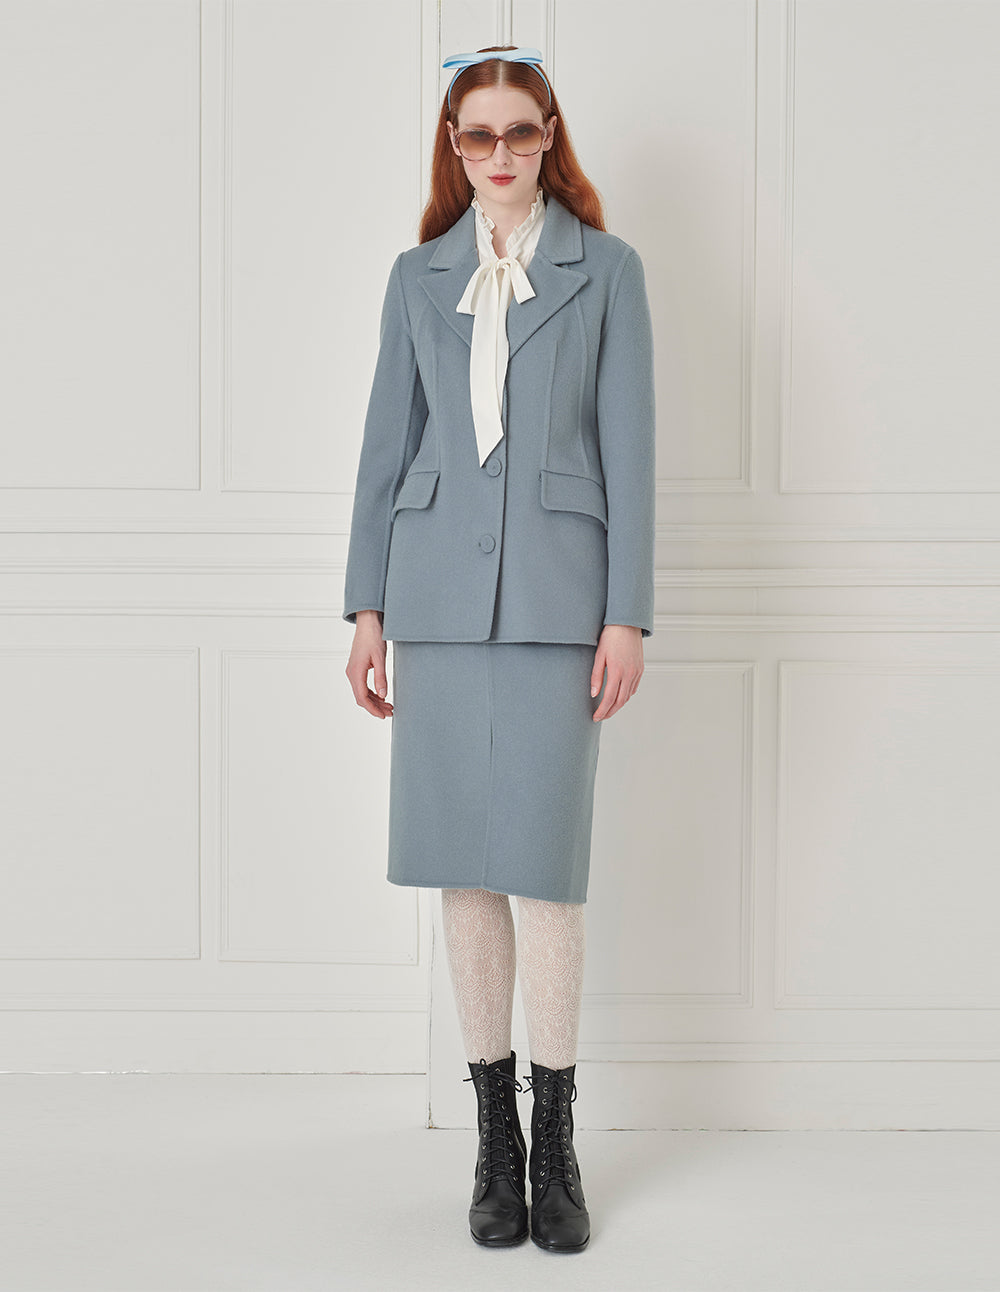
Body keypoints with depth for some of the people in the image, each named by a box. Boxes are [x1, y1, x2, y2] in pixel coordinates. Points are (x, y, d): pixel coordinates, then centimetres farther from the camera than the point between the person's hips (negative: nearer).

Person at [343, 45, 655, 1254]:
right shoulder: (419, 276, 13)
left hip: (556, 591, -2)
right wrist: (367, 607, 6)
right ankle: (494, 1134, 15)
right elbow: (387, 441, 12)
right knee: (462, 867, 4)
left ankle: (555, 1142, 7)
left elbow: (628, 444, 1)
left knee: (544, 866, -6)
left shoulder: (605, 269, 6)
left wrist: (627, 614, -5)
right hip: (440, 589, 3)